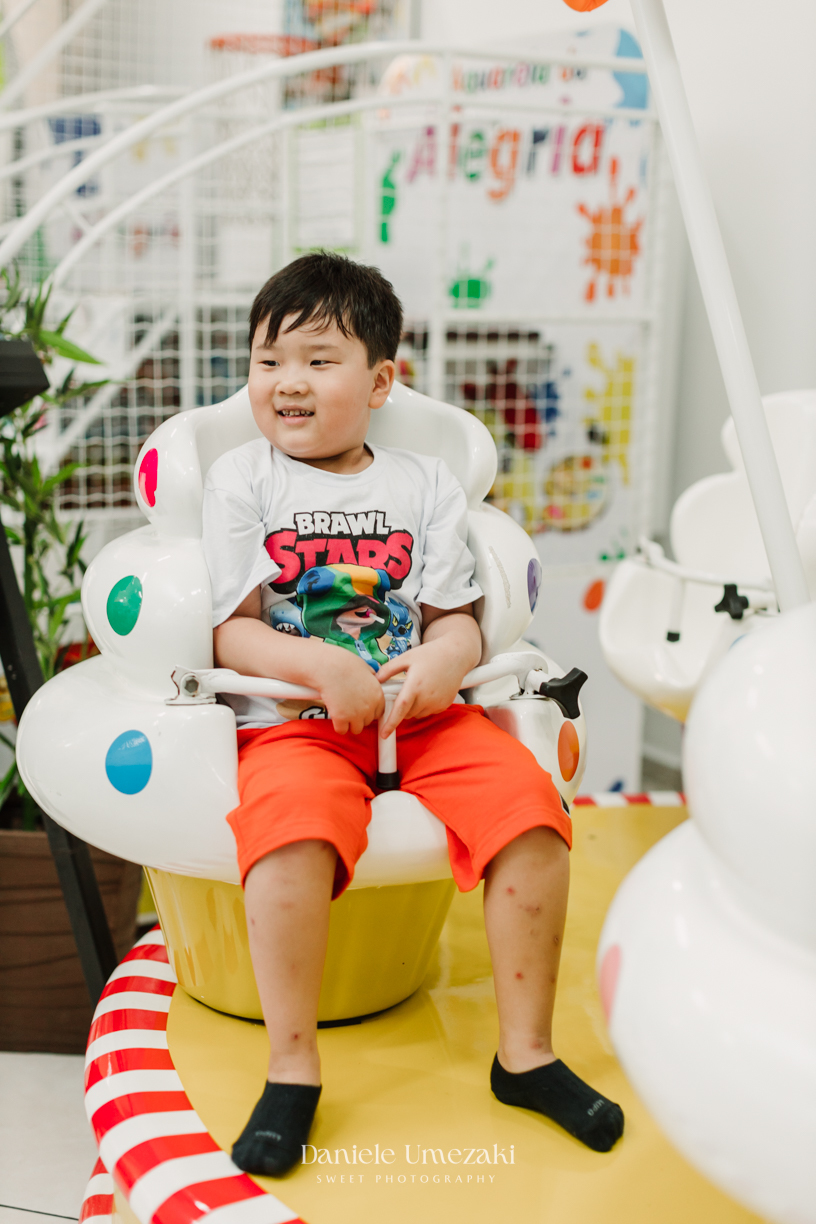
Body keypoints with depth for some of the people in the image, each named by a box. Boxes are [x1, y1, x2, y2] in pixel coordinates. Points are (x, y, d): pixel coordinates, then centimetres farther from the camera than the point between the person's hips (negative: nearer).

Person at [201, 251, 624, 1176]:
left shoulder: (424, 484, 12)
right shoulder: (240, 480, 7)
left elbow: (459, 620, 9)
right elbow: (232, 632, 1)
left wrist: (440, 660, -16)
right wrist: (320, 665, -17)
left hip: (420, 713, 2)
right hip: (290, 720, -2)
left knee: (528, 803, -20)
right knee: (294, 825, -34)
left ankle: (525, 1052, -4)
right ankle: (292, 1070, -16)